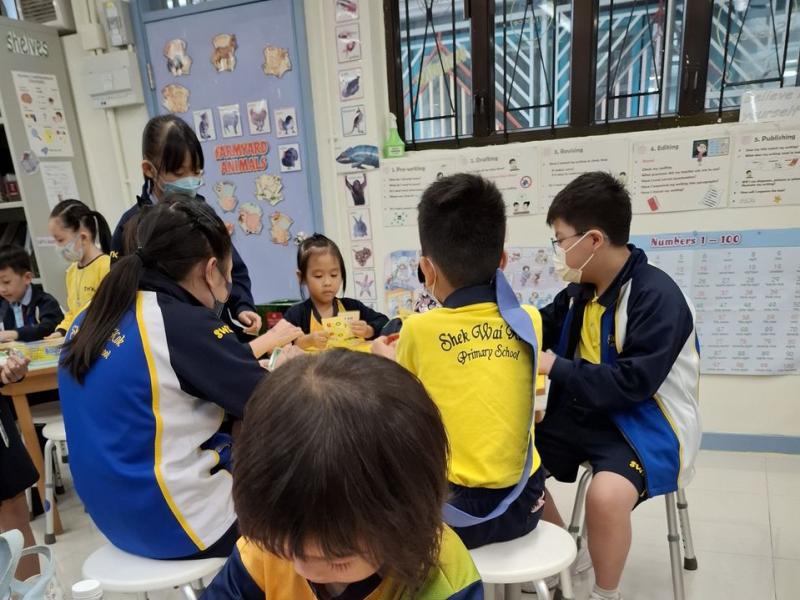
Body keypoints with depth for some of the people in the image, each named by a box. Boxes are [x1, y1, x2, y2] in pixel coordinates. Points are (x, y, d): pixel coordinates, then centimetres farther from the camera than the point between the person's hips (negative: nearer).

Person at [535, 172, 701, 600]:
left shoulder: (658, 296, -21)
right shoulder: (582, 289, 1)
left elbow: (633, 383, -27)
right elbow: (542, 328, 17)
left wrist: (556, 368, -24)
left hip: (645, 422, -8)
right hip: (587, 413, 8)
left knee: (605, 495, -33)